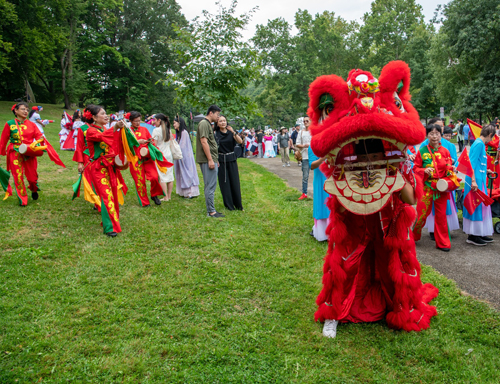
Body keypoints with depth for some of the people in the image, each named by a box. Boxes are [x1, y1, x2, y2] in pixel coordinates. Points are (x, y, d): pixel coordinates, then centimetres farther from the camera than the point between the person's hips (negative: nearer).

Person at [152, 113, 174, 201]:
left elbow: (154, 145, -11)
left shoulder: (156, 130, -10)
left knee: (162, 177, -4)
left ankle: (165, 197, -4)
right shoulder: (168, 130, 9)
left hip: (160, 156, -7)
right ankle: (169, 196, 14)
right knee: (170, 176, 8)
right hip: (169, 155, 7)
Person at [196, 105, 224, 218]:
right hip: (208, 160, -10)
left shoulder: (208, 124, 20)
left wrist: (215, 160, 22)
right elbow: (204, 142, -18)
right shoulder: (204, 124, -11)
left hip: (211, 160, 10)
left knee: (210, 186, 12)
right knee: (210, 186, -7)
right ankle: (211, 211, -3)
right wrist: (210, 160, -20)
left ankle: (210, 210, 18)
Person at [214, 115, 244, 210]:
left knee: (235, 181, 2)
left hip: (232, 160, 1)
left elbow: (240, 141, -12)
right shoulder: (215, 134, 0)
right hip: (221, 160, -1)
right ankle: (229, 205, 11)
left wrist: (233, 132, -27)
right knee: (224, 182, 1)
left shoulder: (230, 132, 4)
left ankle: (238, 204, 13)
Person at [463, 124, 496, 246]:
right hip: (476, 181, -10)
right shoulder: (479, 144, -13)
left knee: (481, 206, 13)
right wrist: (473, 180, -25)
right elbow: (472, 163, -20)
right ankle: (472, 236, 3)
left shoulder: (481, 144, 16)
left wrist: (485, 171, 40)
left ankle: (480, 234, 22)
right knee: (475, 206, -4)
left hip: (480, 180, 10)